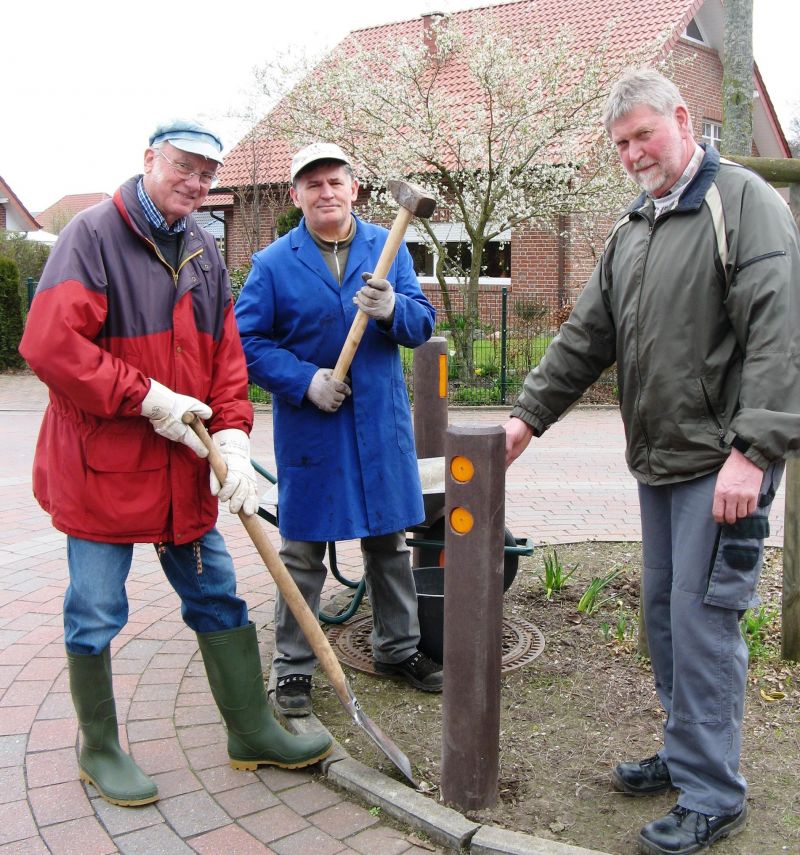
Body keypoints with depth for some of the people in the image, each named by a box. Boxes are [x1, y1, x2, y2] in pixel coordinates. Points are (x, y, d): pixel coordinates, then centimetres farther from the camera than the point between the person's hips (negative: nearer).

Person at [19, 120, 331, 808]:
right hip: (101, 464, -6)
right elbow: (49, 345, -22)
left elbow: (226, 354, 9)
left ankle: (252, 731, 27)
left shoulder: (203, 250, 10)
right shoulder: (93, 236, -12)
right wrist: (147, 399, -19)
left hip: (183, 465, 7)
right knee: (96, 614, 6)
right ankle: (100, 750, 26)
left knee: (217, 596, 13)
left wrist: (233, 437, -6)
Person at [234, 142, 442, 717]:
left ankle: (398, 648, 32)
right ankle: (293, 668, 19)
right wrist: (304, 380, -17)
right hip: (308, 424, -3)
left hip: (381, 419, 3)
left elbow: (422, 325, -1)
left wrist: (392, 309, -23)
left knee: (390, 542, 14)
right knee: (303, 552, 5)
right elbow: (247, 341, -5)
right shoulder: (273, 263, -3)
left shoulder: (386, 248, 4)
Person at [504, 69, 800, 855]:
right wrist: (529, 414, 13)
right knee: (663, 612, 14)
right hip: (657, 460, 8)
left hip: (722, 463, -8)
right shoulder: (630, 231, 16)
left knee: (701, 618, -5)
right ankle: (685, 753, 30)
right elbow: (587, 335, 18)